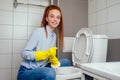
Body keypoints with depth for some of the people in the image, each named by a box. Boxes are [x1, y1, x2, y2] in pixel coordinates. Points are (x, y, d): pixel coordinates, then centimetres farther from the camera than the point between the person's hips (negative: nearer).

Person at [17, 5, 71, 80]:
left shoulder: (55, 35, 6)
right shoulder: (38, 32, -15)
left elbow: (51, 55, 10)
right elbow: (24, 53, -16)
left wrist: (53, 59, -13)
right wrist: (46, 53, -26)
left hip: (40, 69, 7)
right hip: (26, 72, -7)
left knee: (66, 62, 3)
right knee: (51, 73, -33)